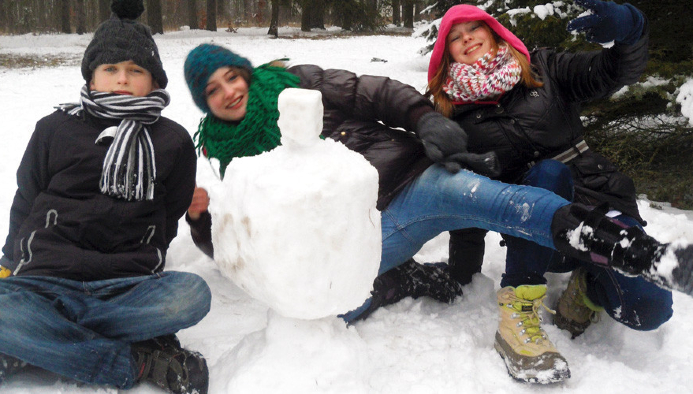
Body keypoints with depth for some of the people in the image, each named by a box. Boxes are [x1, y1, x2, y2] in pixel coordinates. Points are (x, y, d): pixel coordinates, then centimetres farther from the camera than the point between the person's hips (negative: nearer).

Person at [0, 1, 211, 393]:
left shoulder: (173, 141, 13)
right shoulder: (56, 128, 13)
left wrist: (140, 267, 8)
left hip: (128, 287, 1)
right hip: (47, 280, 0)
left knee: (191, 295, -32)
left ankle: (35, 346, -22)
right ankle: (139, 361, -24)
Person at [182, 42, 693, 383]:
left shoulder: (294, 83, 10)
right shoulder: (228, 153, 15)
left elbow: (374, 94, 4)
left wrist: (426, 119, -14)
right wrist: (201, 216, -6)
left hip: (404, 179, -1)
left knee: (467, 191, -30)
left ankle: (648, 255, -34)